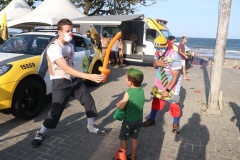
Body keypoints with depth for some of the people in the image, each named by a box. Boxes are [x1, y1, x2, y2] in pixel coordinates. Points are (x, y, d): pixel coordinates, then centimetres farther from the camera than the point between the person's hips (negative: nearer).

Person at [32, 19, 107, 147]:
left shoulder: (70, 45, 8)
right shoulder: (54, 47, -21)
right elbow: (66, 68, -32)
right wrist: (89, 76, -40)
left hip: (74, 79, 8)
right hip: (60, 83, -8)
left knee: (89, 101, 7)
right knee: (56, 111, -6)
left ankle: (91, 127, 26)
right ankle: (40, 134, 19)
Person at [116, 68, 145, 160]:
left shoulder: (128, 92, -26)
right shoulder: (141, 89, -7)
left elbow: (121, 107, -23)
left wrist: (117, 104, -2)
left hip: (129, 120, -6)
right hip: (139, 119, 6)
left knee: (123, 139, 14)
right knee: (134, 138, 20)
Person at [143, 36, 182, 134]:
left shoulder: (173, 56, -28)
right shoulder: (158, 53, -8)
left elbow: (175, 76, -25)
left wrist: (167, 90, -23)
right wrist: (157, 64, -18)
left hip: (172, 81, -5)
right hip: (160, 79, 6)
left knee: (174, 103, 1)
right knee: (156, 99, 11)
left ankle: (175, 123, 27)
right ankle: (152, 119, 31)